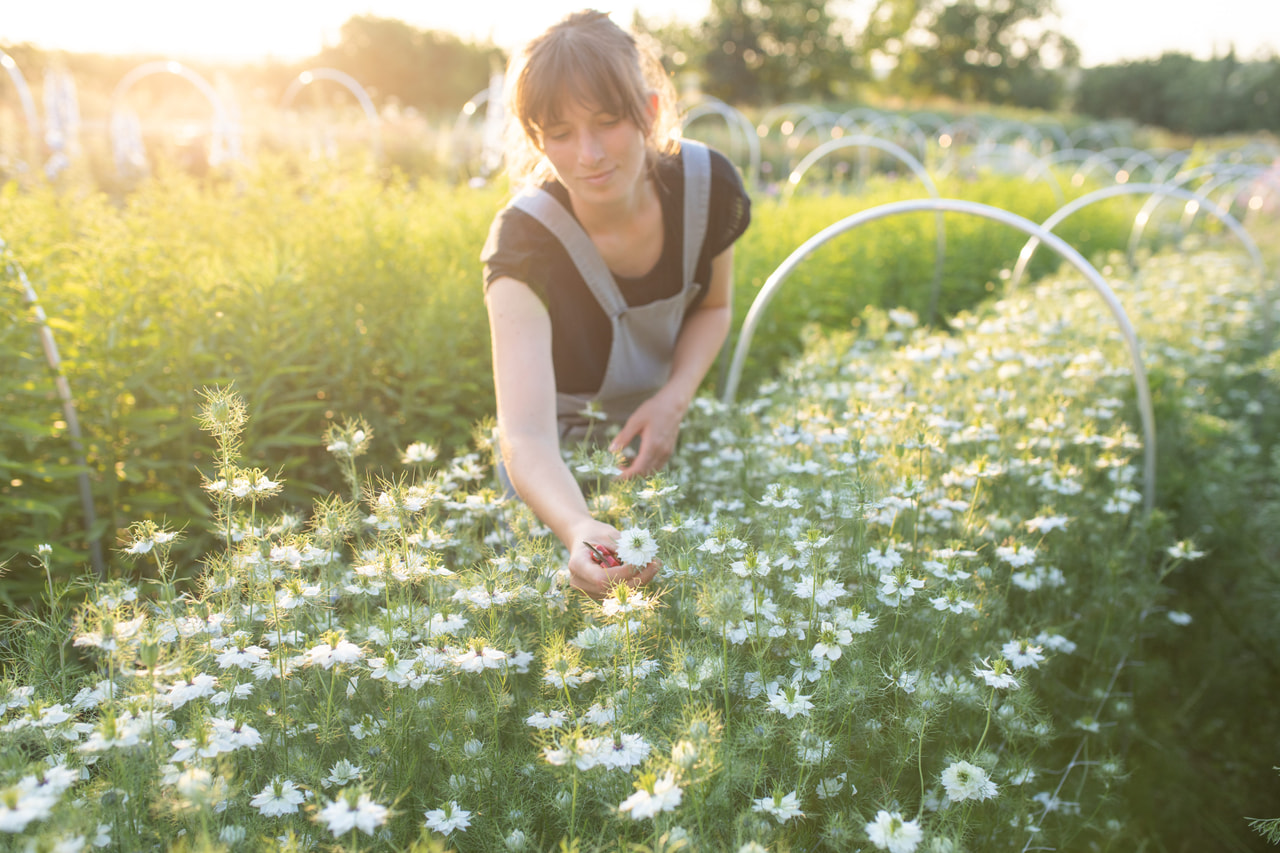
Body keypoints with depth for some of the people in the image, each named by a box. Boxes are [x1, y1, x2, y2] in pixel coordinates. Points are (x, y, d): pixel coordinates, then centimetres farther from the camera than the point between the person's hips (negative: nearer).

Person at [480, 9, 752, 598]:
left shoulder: (706, 185, -23)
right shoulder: (525, 241, -34)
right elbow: (525, 439, -44)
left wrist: (674, 400, -21)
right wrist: (579, 531, -66)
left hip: (658, 442, 4)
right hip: (561, 466, -3)